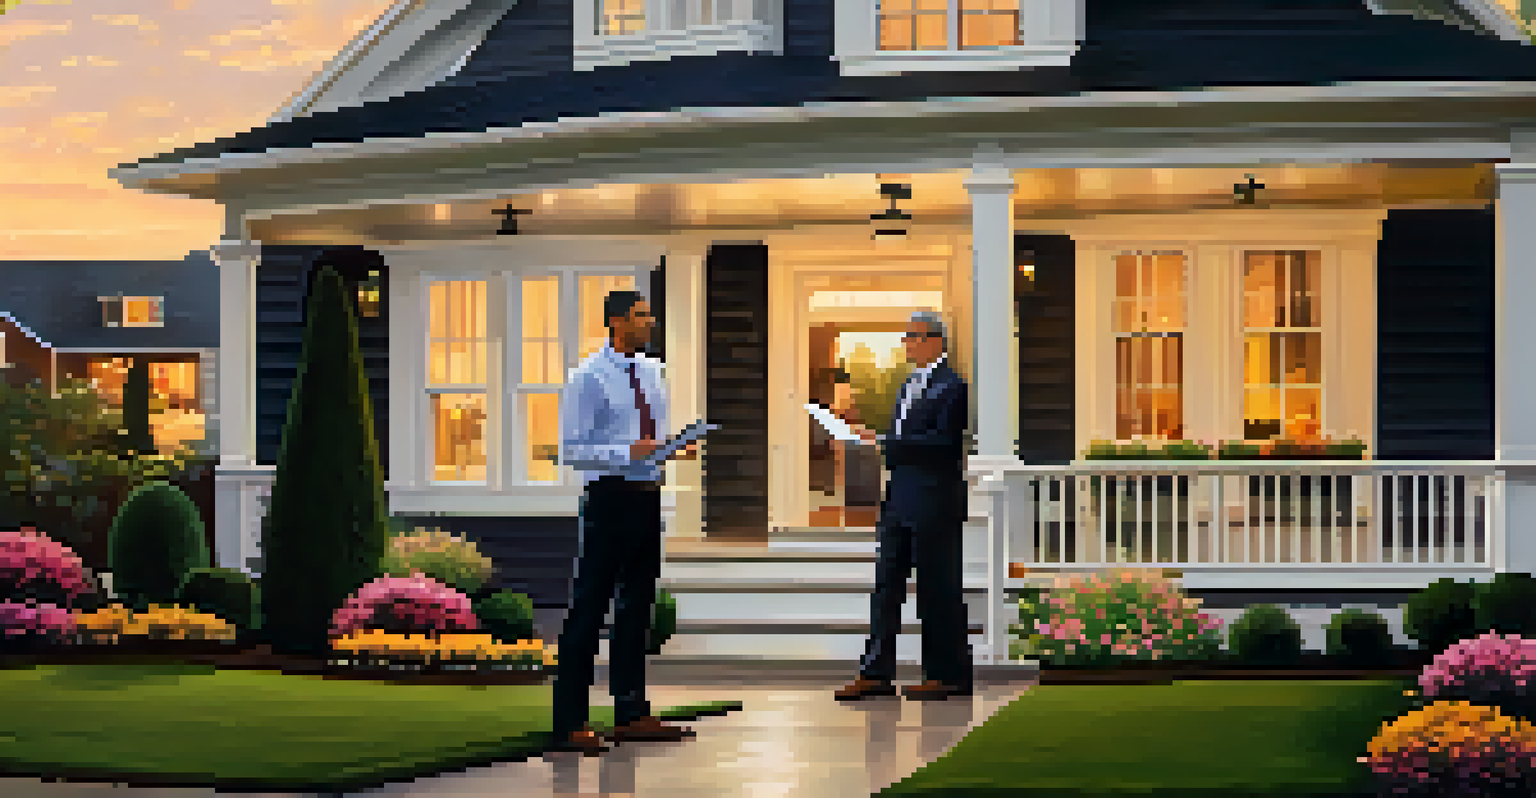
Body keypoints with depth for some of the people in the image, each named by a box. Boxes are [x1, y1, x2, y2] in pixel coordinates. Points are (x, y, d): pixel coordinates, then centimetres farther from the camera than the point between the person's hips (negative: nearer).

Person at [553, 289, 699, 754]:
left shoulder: (652, 374, 13)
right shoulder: (589, 378, -9)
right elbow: (571, 450, -13)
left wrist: (676, 450, 1)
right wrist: (628, 452, -23)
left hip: (647, 497, 8)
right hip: (610, 497, -8)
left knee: (637, 605, 13)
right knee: (590, 607, -5)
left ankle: (631, 714, 22)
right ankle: (570, 722, 0)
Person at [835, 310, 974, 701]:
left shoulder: (952, 387, -10)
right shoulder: (910, 385, 19)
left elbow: (943, 442, -19)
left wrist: (886, 441, -19)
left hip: (934, 504, -9)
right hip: (900, 503, 9)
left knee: (938, 589, -3)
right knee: (887, 584, 6)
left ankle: (949, 673, 5)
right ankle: (876, 673, 7)